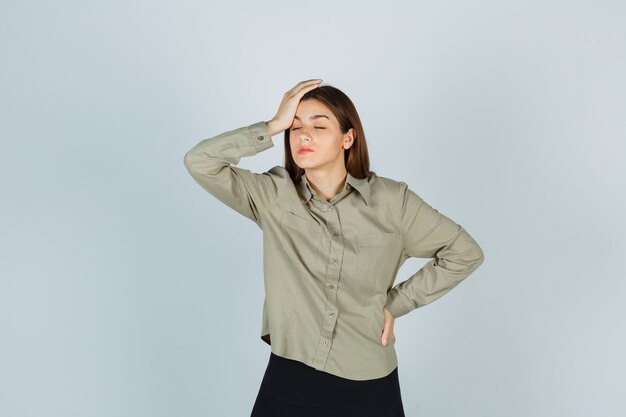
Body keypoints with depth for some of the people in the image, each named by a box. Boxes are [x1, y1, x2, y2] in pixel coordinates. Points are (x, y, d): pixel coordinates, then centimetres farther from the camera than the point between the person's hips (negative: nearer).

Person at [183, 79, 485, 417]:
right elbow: (199, 162, -15)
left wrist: (395, 302, -2)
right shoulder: (273, 195, -5)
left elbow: (465, 253, 1)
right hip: (290, 379, 0)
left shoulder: (391, 200, -7)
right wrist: (274, 126, -15)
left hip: (368, 383, 0)